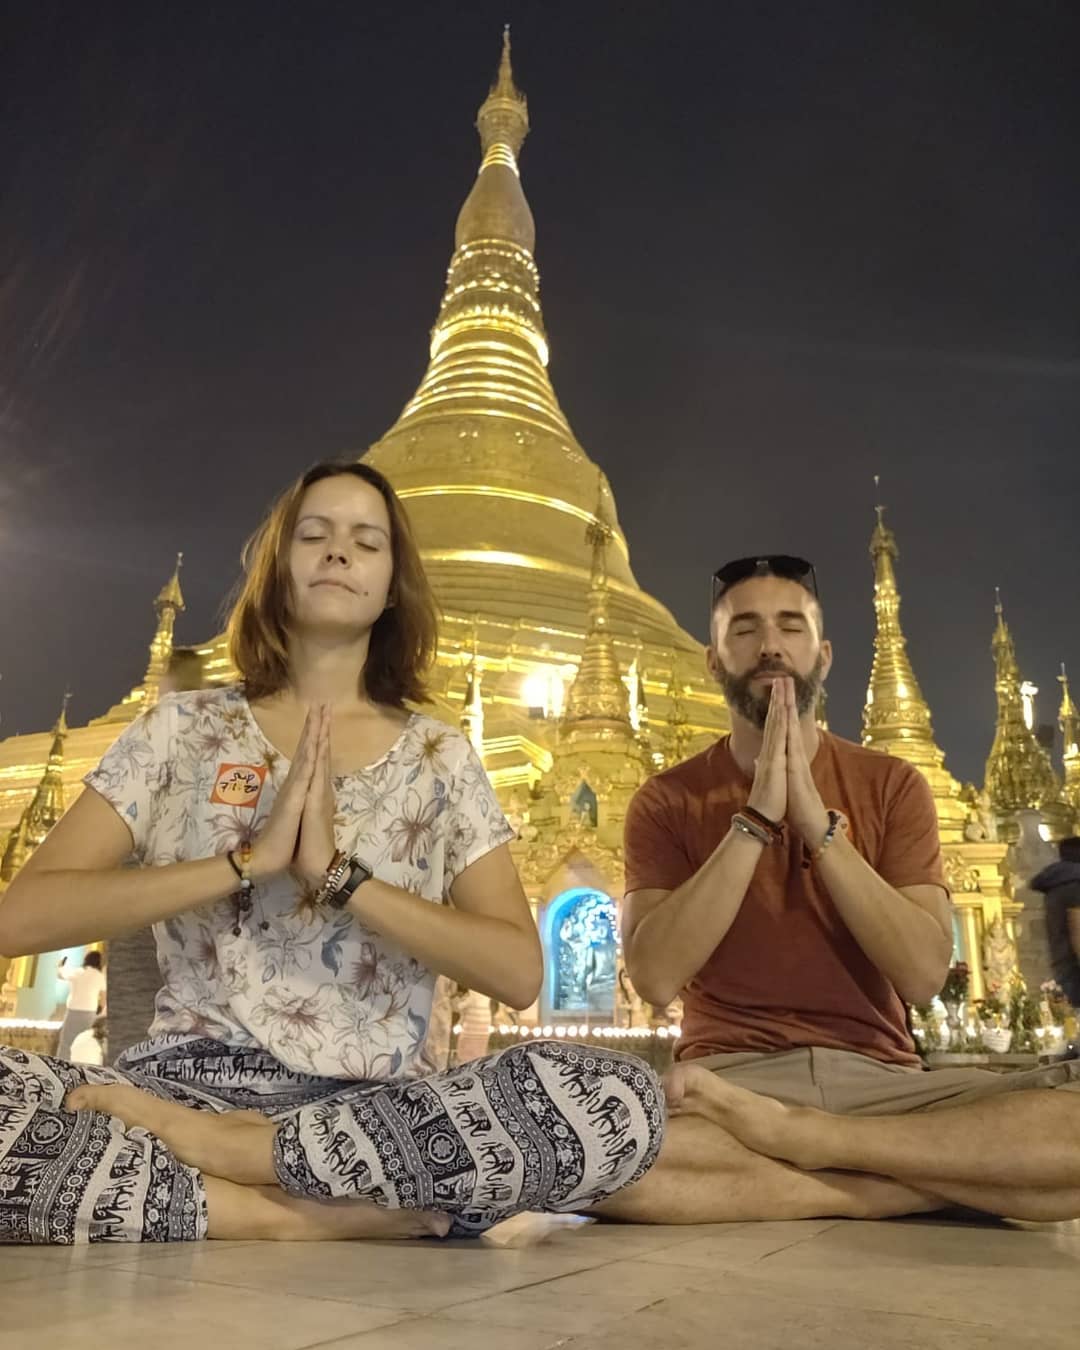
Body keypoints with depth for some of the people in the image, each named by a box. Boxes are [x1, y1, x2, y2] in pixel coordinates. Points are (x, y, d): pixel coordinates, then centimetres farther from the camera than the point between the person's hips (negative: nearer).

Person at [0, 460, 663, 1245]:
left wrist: (341, 876, -15)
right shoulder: (183, 728, 7)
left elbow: (520, 972, -4)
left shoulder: (439, 758, 7)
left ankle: (225, 1150, -17)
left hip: (374, 1109, 2)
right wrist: (248, 860, -15)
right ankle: (286, 1216, -18)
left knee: (619, 1102, -27)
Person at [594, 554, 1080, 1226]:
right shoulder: (667, 800, 4)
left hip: (883, 1082, 1)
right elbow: (654, 977, -10)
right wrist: (755, 819, -14)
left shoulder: (892, 784, 7)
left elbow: (924, 975, -5)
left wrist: (816, 822, -13)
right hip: (730, 1081, 0)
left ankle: (781, 1135, -16)